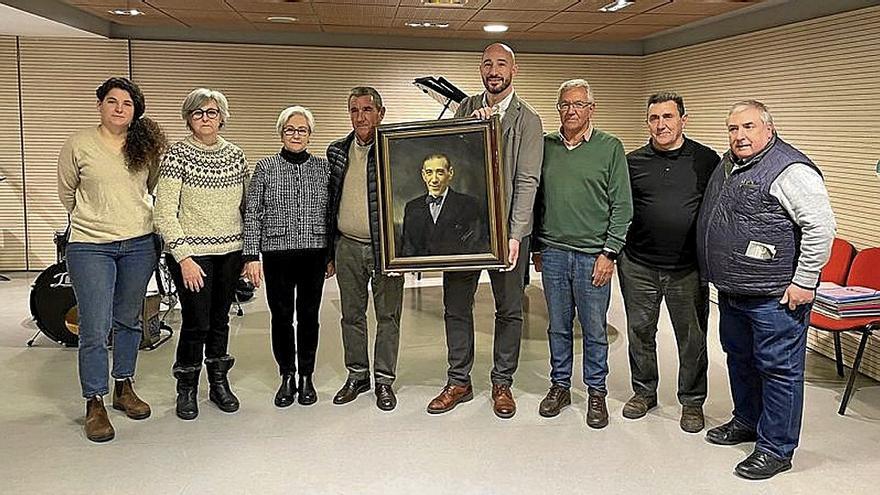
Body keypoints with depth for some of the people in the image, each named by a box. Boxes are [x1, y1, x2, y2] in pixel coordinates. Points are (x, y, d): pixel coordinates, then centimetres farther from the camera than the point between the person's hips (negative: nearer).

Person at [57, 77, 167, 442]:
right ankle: (94, 405, 10)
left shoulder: (147, 147, 3)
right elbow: (66, 192, 8)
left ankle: (124, 388, 30)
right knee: (94, 329, -4)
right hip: (91, 247, -3)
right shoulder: (79, 145, -4)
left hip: (140, 244, 3)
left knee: (129, 320, 14)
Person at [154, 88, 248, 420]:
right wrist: (183, 257, -16)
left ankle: (219, 383, 29)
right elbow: (165, 212, -10)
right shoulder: (178, 154, -7)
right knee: (196, 323, -2)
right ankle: (186, 390, 19)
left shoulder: (235, 155, 6)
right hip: (192, 253, -4)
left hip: (230, 251, 4)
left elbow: (245, 205, 14)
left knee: (220, 320, 13)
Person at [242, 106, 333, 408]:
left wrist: (333, 255, 8)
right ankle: (287, 377, 21)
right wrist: (251, 256, -5)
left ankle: (307, 377, 21)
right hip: (278, 253, -1)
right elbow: (252, 214, 1)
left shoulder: (323, 167, 6)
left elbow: (332, 213, 9)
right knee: (281, 316, 5)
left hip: (315, 253, 1)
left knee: (309, 315, 7)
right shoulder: (265, 168, 2)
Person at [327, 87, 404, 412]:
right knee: (351, 314, 13)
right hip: (348, 246, 4)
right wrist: (330, 248, 14)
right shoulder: (337, 151, 7)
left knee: (388, 315, 6)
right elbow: (331, 199, 15)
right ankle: (357, 375, 27)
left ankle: (384, 380, 18)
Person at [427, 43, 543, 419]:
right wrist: (473, 124, -13)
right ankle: (458, 381, 24)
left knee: (509, 310, 8)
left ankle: (502, 384, 25)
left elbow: (527, 182, -10)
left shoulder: (527, 120, -3)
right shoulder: (466, 108, 10)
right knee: (455, 305, 9)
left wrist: (515, 234, -19)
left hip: (506, 228, -3)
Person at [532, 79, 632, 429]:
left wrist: (609, 252, -8)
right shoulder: (545, 146, 8)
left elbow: (622, 206, -2)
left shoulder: (610, 147, -1)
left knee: (595, 330, 6)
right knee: (558, 326, 13)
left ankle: (596, 392, 22)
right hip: (553, 252, 3)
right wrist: (537, 247, 10)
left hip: (593, 254, -3)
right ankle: (560, 385, 27)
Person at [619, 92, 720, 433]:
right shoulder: (633, 162, 4)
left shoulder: (707, 161, 0)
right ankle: (644, 391, 32)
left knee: (692, 337, 8)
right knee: (639, 331, 13)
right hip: (638, 267, 2)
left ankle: (692, 401, 25)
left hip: (689, 269, -1)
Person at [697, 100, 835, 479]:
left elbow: (821, 225, -19)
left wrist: (804, 282, -19)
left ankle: (776, 448, 14)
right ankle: (747, 420, 41)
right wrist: (717, 272, 23)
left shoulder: (789, 170, -16)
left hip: (774, 297, -9)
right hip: (732, 292, 9)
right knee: (739, 359, 22)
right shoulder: (727, 166, 12)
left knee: (778, 369, 2)